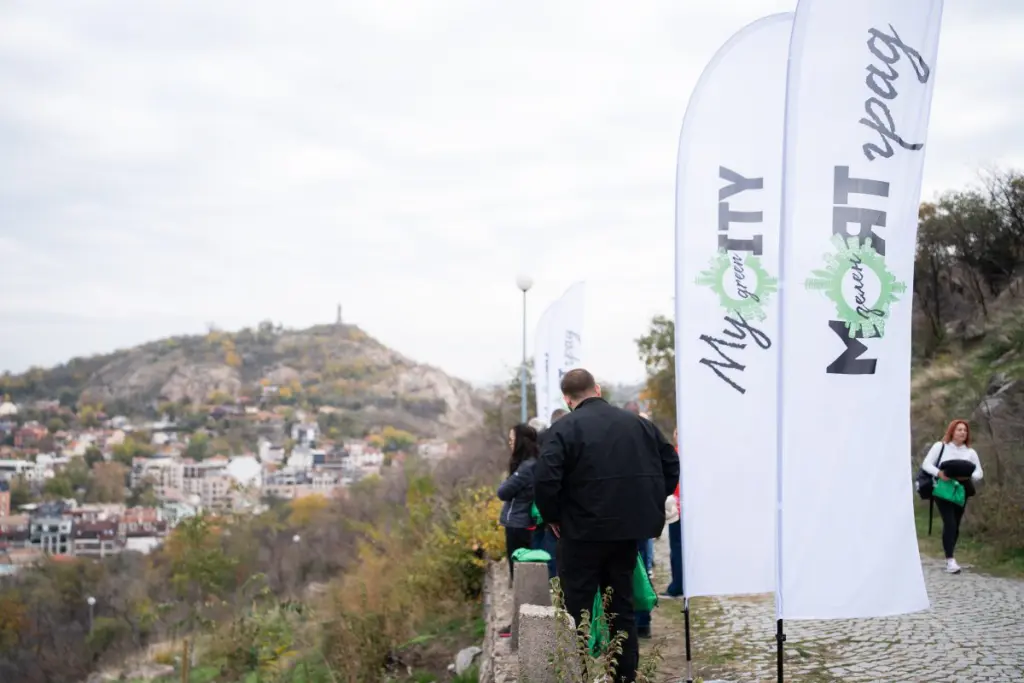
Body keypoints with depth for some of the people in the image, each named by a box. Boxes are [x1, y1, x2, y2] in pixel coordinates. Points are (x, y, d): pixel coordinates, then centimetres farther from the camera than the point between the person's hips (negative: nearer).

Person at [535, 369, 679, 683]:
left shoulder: (564, 429, -7)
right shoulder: (638, 423, 9)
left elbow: (544, 481, -18)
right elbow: (671, 465, 12)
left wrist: (553, 517, -2)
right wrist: (648, 505, 18)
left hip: (583, 531, -5)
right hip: (628, 527, 5)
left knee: (576, 610, 2)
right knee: (622, 606, 15)